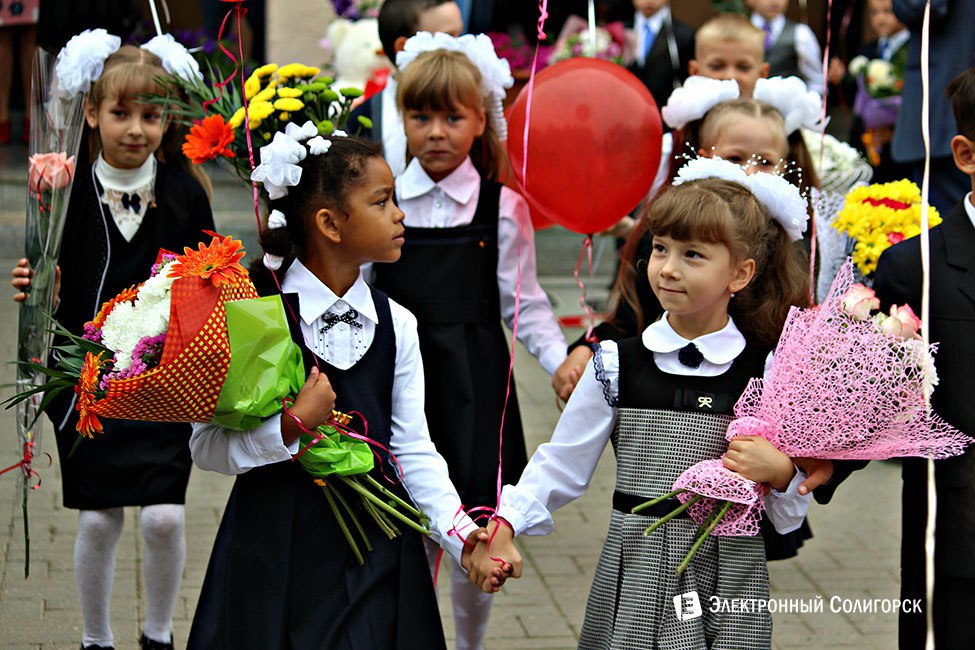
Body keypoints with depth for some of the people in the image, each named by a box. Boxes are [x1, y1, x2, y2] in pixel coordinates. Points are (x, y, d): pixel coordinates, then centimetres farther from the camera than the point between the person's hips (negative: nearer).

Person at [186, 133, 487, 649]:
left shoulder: (395, 325, 3)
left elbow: (413, 450, 2)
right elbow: (207, 447, -12)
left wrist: (464, 536, -9)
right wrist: (293, 425, -24)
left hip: (377, 554, 4)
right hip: (277, 553, -3)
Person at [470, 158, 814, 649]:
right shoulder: (618, 365, 0)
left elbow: (791, 516, 3)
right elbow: (561, 466, 6)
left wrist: (779, 472, -17)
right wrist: (505, 523, -7)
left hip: (727, 580, -1)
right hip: (634, 580, 1)